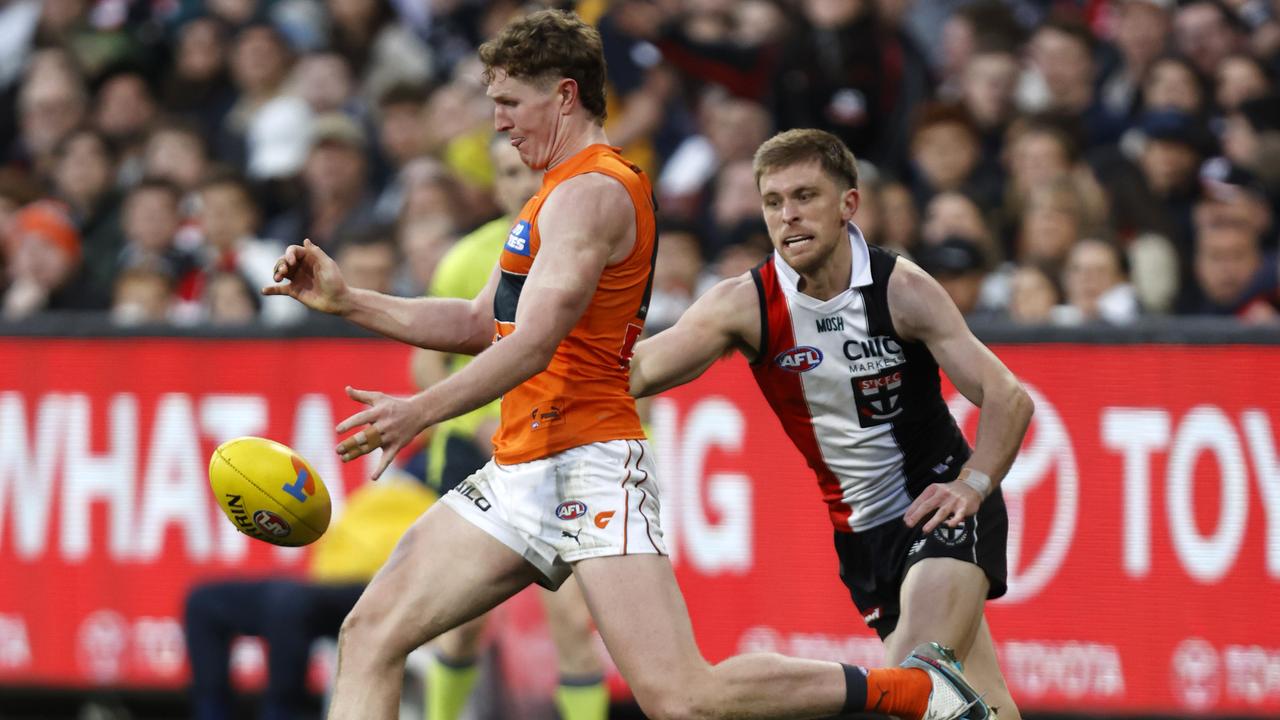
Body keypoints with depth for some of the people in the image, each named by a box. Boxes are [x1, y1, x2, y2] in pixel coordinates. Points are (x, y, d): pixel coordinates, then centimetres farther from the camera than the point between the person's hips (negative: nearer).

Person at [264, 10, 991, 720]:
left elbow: (534, 344, -22)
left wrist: (423, 411, -29)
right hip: (521, 475, 10)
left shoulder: (592, 194, -11)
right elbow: (482, 325, 26)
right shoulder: (562, 192, 21)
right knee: (370, 635, 2)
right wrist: (346, 301, 20)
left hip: (590, 466, -10)